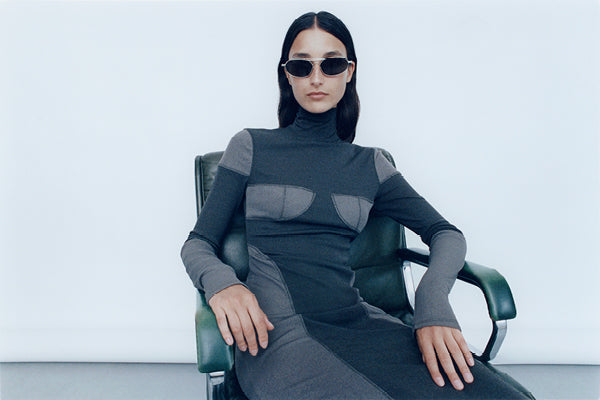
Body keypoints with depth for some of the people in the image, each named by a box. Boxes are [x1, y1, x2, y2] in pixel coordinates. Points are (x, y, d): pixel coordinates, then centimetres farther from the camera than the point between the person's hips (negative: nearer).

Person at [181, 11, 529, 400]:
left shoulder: (369, 164, 16)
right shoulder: (251, 148, 9)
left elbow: (447, 233, 14)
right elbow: (198, 244, 7)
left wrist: (432, 301, -8)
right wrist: (222, 282, -17)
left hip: (356, 319, 4)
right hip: (277, 325, -3)